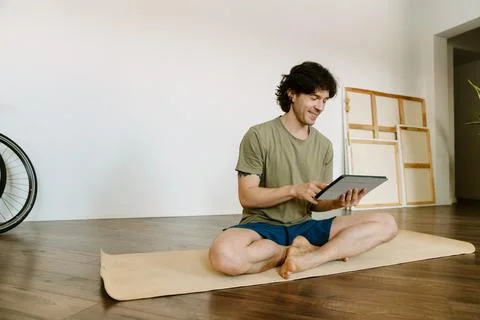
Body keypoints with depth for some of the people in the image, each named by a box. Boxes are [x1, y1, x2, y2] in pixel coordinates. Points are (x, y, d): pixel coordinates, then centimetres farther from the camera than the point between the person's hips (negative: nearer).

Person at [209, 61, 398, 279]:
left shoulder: (324, 145, 6)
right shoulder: (259, 136, -7)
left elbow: (316, 203, 8)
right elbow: (247, 196, -11)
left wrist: (338, 202, -15)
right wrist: (294, 190, -24)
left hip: (304, 227, 4)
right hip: (263, 225, -3)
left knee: (387, 224, -9)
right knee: (224, 255, -39)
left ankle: (307, 258, -22)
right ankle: (330, 251, -17)